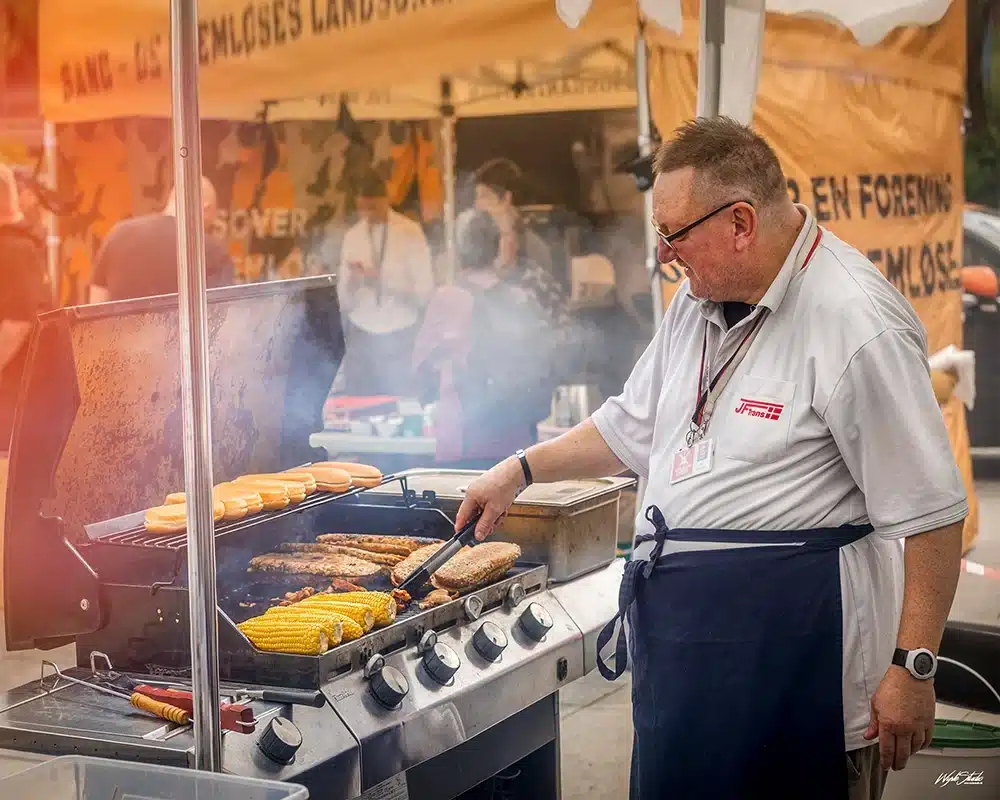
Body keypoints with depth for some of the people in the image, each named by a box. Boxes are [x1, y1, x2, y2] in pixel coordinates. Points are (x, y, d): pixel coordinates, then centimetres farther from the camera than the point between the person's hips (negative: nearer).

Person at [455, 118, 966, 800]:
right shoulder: (701, 300, 9)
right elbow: (634, 426, 25)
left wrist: (913, 667, -18)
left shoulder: (858, 326, -18)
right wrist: (521, 471, 21)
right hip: (680, 617, 8)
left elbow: (931, 514, -18)